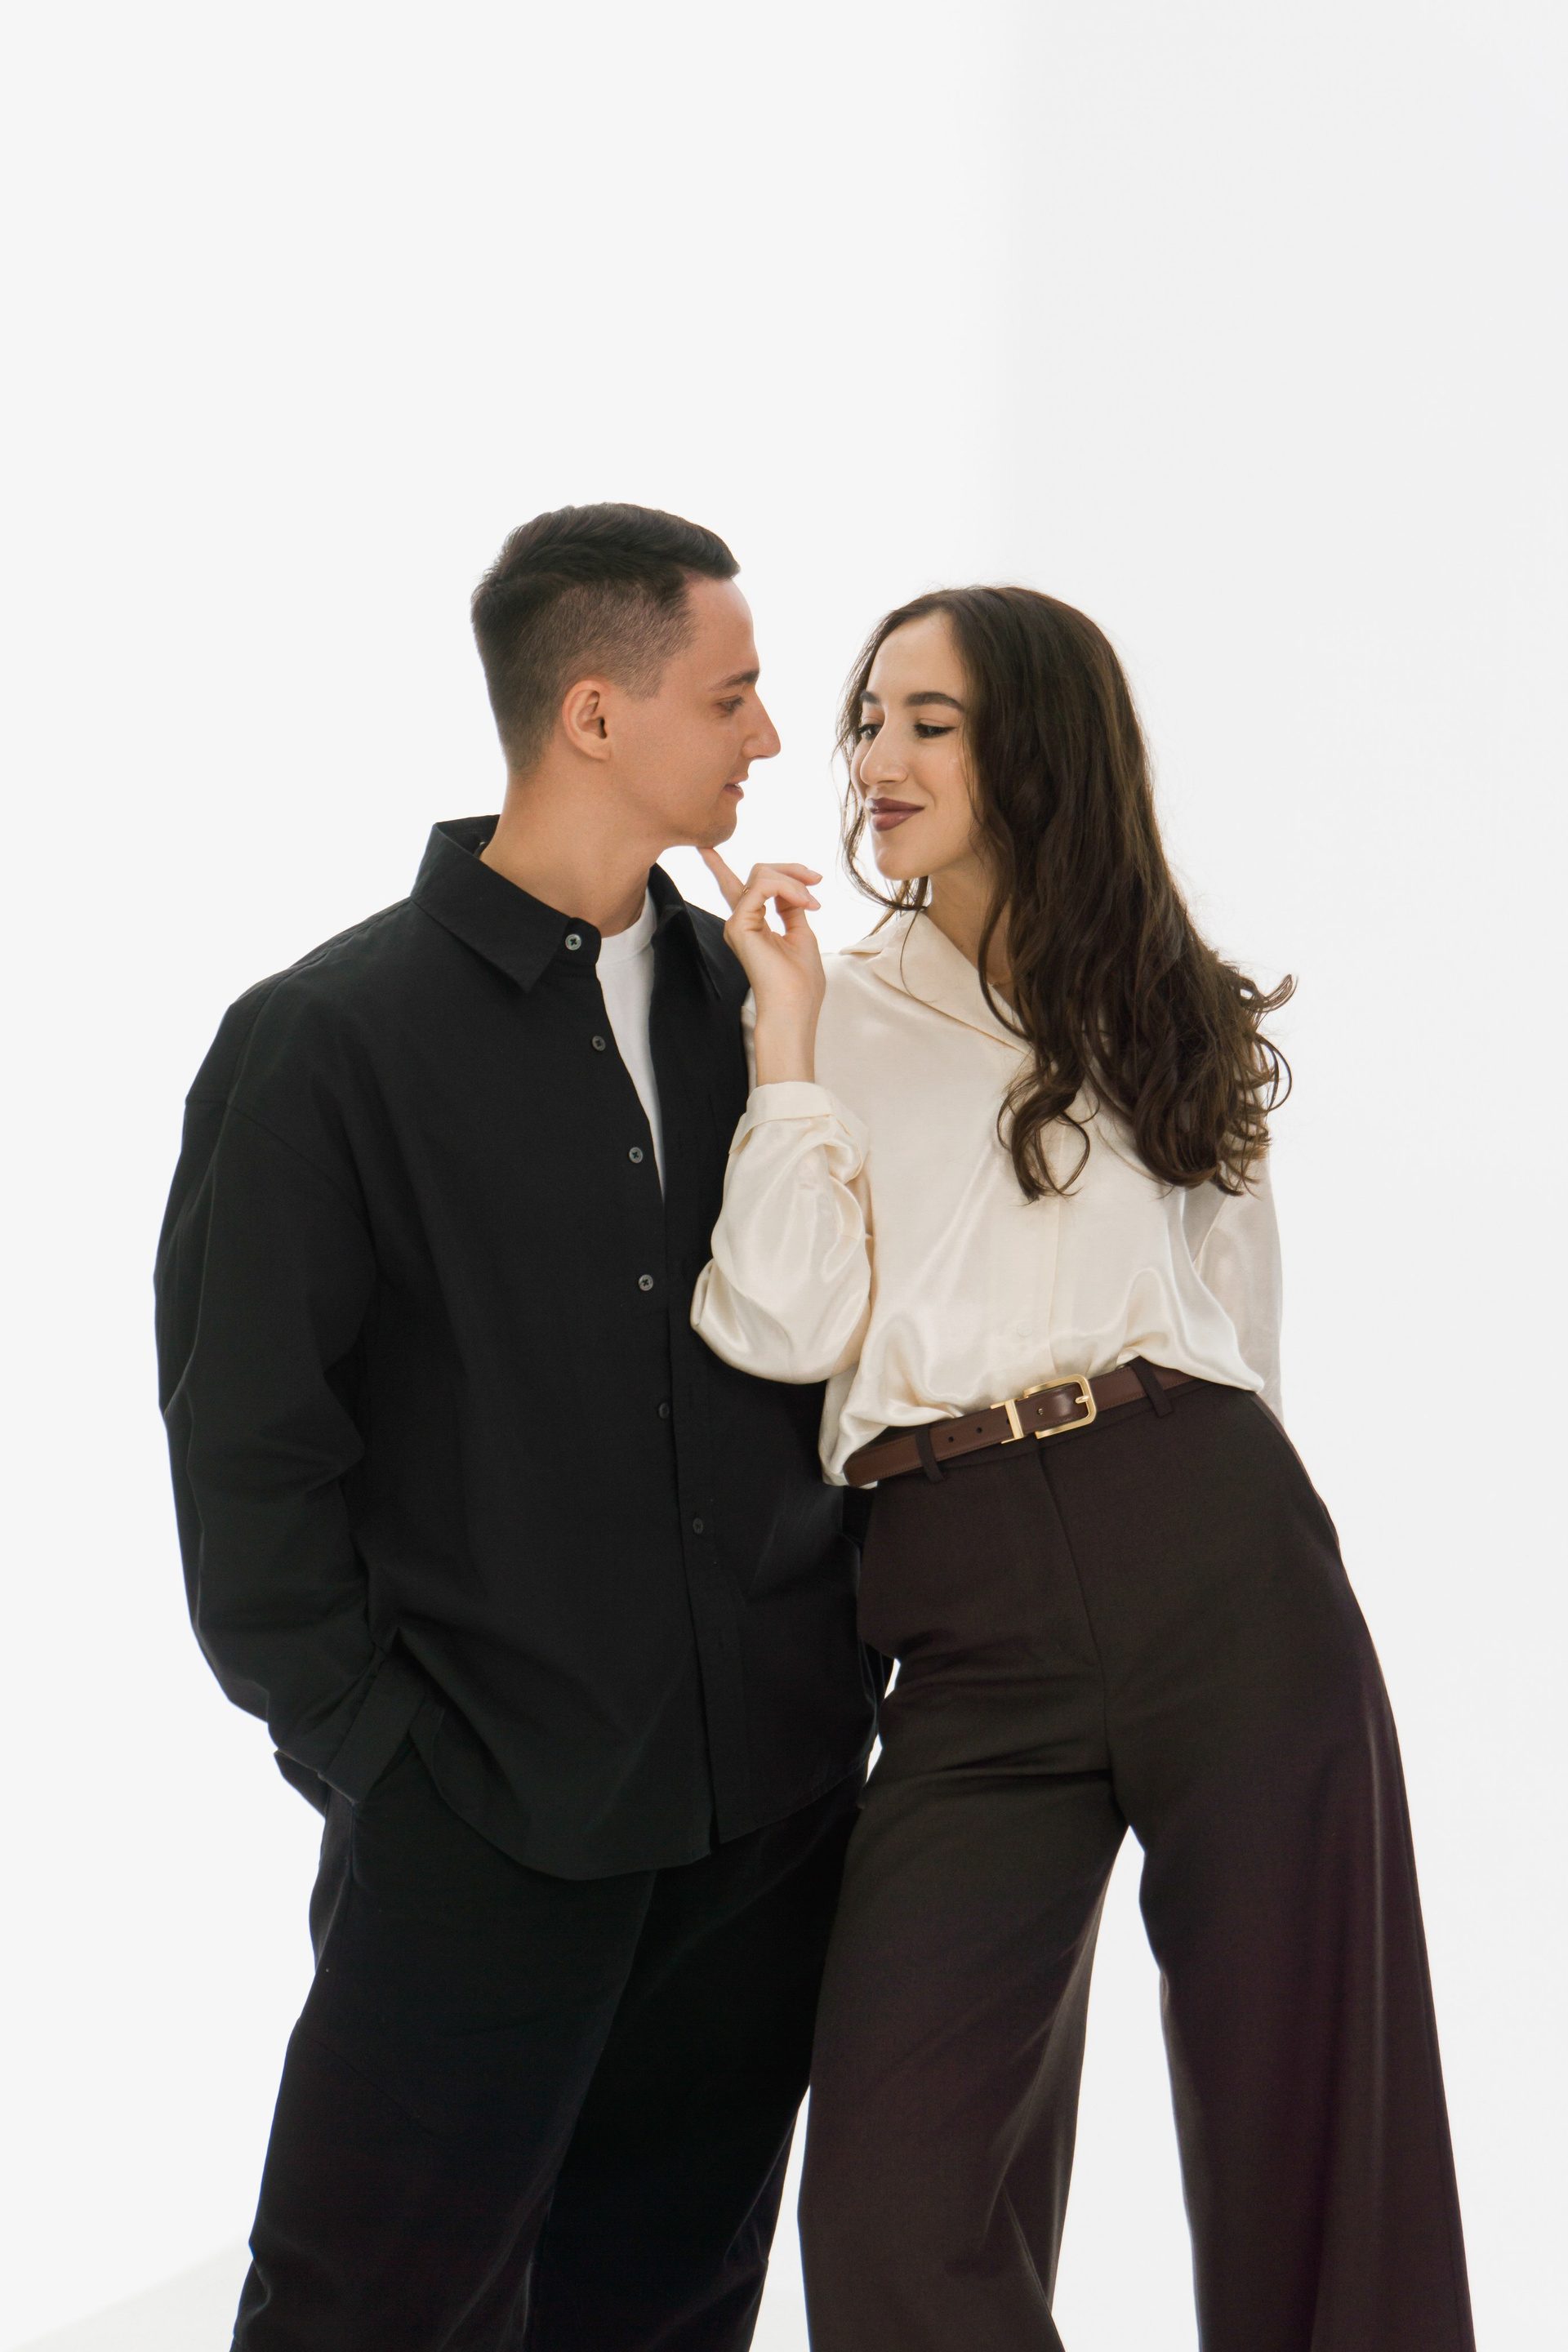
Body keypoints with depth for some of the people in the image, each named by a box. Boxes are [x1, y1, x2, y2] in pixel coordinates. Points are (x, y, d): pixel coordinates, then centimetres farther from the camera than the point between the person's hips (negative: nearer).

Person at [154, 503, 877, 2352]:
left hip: (767, 1807, 5)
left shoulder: (752, 1001, 8)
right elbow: (243, 1444, -6)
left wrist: (844, 1645, 7)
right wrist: (364, 1751, -8)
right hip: (485, 1825, -5)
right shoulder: (330, 1037, -7)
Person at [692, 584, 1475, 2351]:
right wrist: (790, 1031, -1)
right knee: (894, 2177, -10)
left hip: (1219, 1559, 1)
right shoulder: (831, 1019, 12)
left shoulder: (1168, 1012, 16)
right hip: (971, 1624, -1)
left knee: (1304, 2102, 1)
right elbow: (787, 1325, -2)